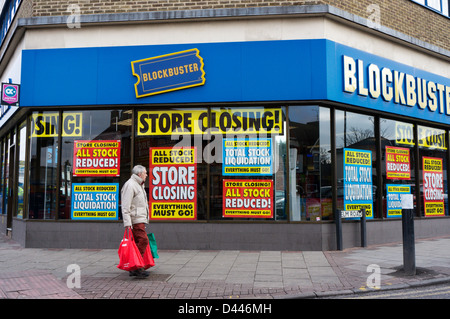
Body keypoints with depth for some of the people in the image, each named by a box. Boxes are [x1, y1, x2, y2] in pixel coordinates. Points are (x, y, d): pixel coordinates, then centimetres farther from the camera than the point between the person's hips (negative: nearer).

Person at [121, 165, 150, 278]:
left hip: (140, 220, 10)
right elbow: (125, 206, -16)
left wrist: (145, 220, 25)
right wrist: (127, 223, -22)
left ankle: (133, 269, 13)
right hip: (135, 220, -10)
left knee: (138, 243, 9)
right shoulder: (130, 185, -9)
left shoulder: (139, 185, 24)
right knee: (143, 241, -16)